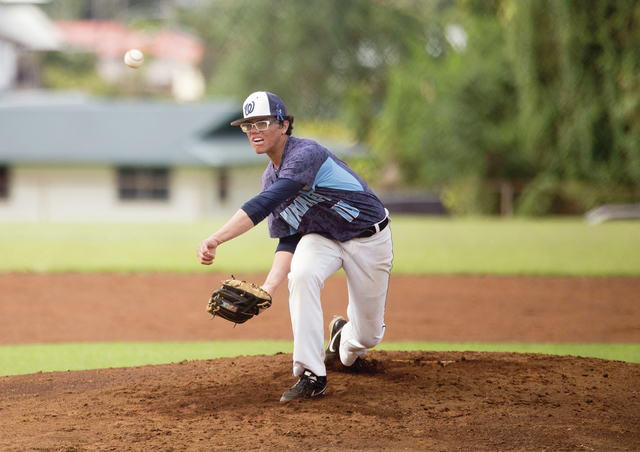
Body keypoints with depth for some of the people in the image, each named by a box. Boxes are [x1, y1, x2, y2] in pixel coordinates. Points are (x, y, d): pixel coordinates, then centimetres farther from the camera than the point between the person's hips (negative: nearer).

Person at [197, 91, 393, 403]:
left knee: (367, 335, -2)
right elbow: (288, 240, 0)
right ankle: (311, 376, -24)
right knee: (301, 274, -29)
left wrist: (216, 239, -51)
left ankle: (342, 338, 38)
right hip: (321, 238, 5)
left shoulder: (306, 154, -29)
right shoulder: (270, 178, -3)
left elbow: (265, 204, -42)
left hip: (369, 238, -5)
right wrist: (269, 286, -18)